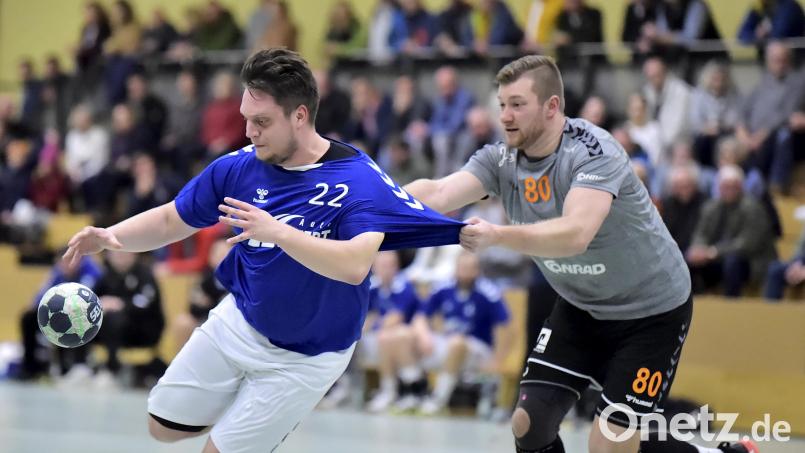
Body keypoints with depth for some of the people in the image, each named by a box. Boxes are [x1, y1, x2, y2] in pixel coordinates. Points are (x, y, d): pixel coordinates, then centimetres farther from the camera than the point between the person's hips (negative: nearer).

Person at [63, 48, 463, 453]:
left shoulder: (360, 180, -25)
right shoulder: (238, 168, -11)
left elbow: (354, 266, -40)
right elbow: (169, 221, 1)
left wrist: (279, 232, -51)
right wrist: (110, 236, -18)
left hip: (304, 356, -5)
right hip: (237, 324, 5)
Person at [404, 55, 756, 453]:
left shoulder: (594, 152, -28)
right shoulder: (502, 159, -10)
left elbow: (575, 235, -45)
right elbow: (437, 194, -25)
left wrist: (497, 236, -58)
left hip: (652, 312, -6)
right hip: (581, 308, 6)